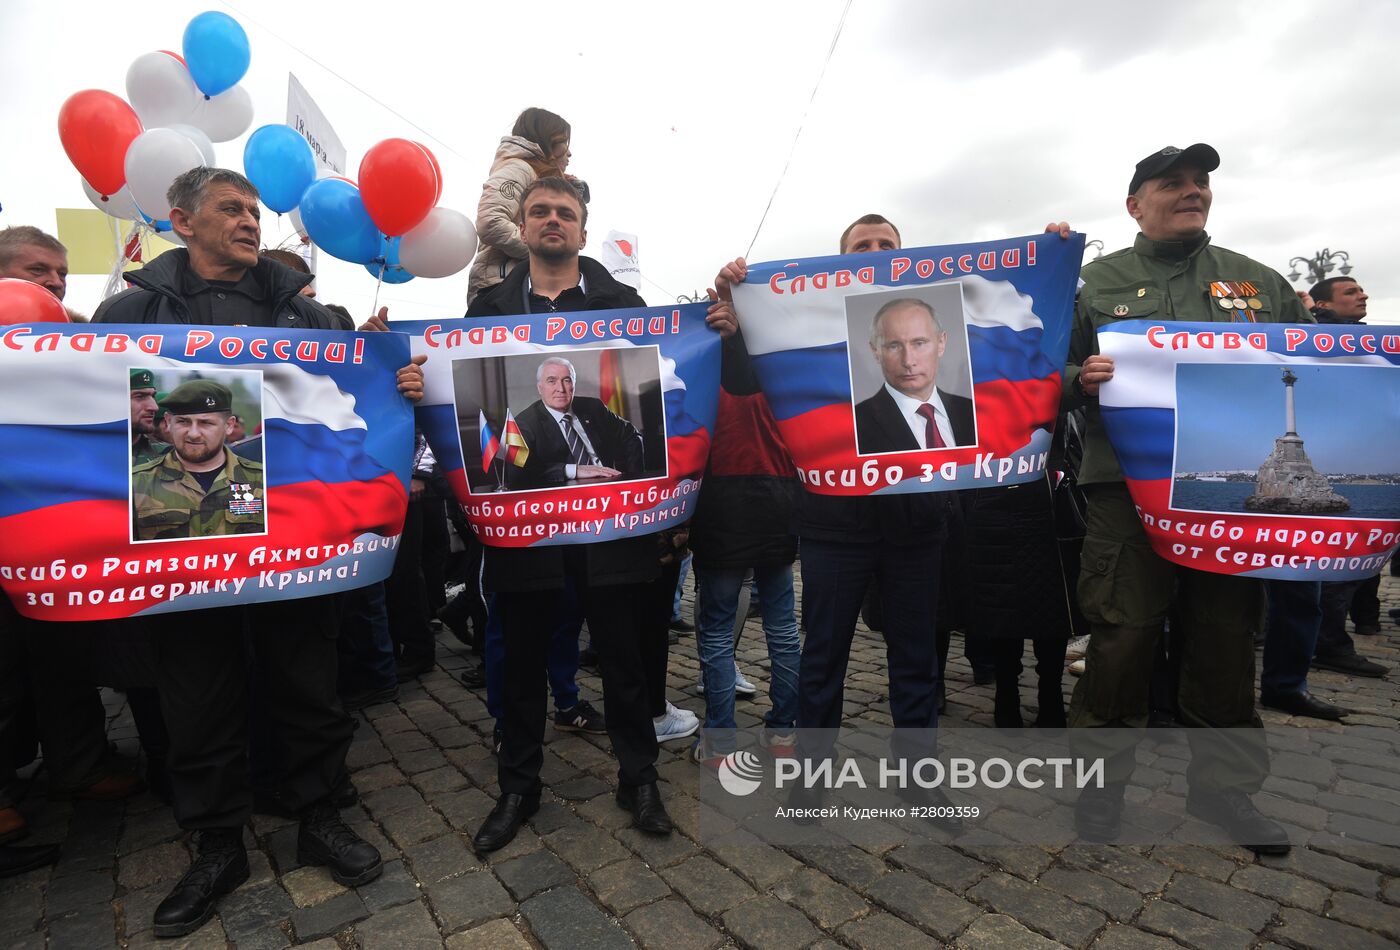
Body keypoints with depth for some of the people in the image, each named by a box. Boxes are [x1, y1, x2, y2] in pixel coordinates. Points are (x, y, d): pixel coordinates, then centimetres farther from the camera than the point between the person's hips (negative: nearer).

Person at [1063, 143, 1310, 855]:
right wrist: (1081, 379, -18)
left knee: (1227, 641, 11)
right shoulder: (1095, 282, 8)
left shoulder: (1259, 282, 17)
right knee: (1123, 637, -2)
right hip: (1130, 489, -3)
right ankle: (1099, 780, 17)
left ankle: (1224, 787, 30)